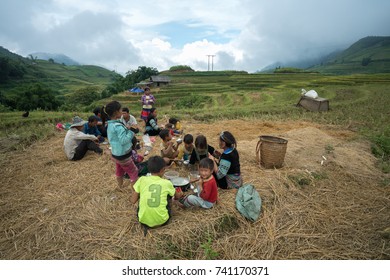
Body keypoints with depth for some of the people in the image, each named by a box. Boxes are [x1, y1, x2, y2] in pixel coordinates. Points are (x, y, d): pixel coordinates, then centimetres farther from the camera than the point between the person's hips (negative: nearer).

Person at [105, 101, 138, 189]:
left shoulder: (110, 125, 3)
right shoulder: (118, 126, -27)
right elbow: (124, 141, -32)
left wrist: (126, 130, 4)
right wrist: (130, 133, -21)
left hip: (115, 153, 9)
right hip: (123, 155, -9)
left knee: (119, 172, 25)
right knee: (134, 172, 7)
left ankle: (120, 188, 42)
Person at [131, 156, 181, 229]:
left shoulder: (142, 180, -3)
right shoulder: (167, 183, 0)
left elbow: (133, 201, 1)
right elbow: (177, 197, 20)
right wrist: (179, 195, 44)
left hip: (144, 221, 1)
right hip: (162, 221, -1)